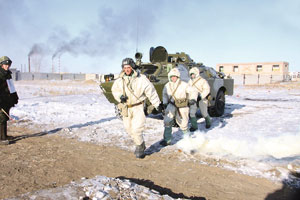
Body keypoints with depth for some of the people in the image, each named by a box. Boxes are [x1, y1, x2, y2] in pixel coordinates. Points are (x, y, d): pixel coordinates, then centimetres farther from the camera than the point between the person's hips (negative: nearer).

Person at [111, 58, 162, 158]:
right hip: (126, 108, 5)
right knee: (129, 129, 14)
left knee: (136, 129, -13)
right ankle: (140, 145, 36)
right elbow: (114, 90, 15)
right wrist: (120, 96, -7)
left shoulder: (141, 79, -12)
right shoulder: (120, 80, -1)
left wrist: (157, 105, -3)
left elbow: (151, 92, -6)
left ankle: (140, 148, 12)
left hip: (138, 107, -5)